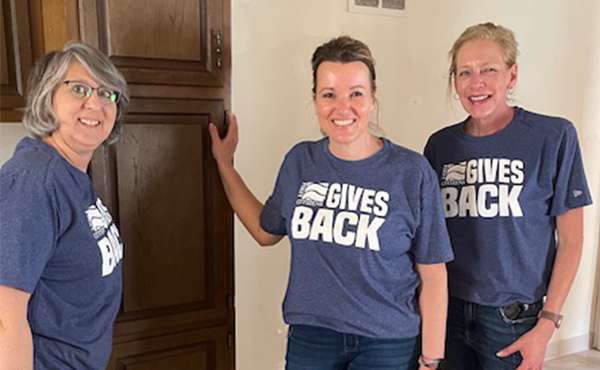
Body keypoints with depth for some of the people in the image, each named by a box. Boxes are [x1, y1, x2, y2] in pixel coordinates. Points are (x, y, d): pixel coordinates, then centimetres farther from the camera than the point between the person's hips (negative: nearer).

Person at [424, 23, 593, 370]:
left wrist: (547, 324, -9)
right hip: (448, 310, 3)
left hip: (513, 317, -3)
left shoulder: (554, 136, -8)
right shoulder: (440, 144, 0)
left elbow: (570, 240, -6)